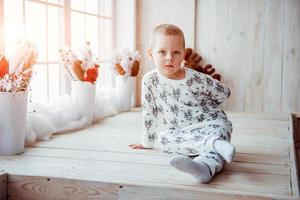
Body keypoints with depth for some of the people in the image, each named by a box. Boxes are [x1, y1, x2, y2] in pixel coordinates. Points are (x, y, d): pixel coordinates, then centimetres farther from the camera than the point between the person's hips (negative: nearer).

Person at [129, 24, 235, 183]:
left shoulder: (196, 79, -11)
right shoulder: (150, 80, -5)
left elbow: (224, 93, 4)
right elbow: (149, 113, 5)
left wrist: (203, 109, 4)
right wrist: (147, 142, 10)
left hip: (209, 124, -1)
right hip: (180, 133, 2)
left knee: (221, 128, -33)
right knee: (164, 139, -29)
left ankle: (205, 166, -63)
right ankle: (213, 143, -43)